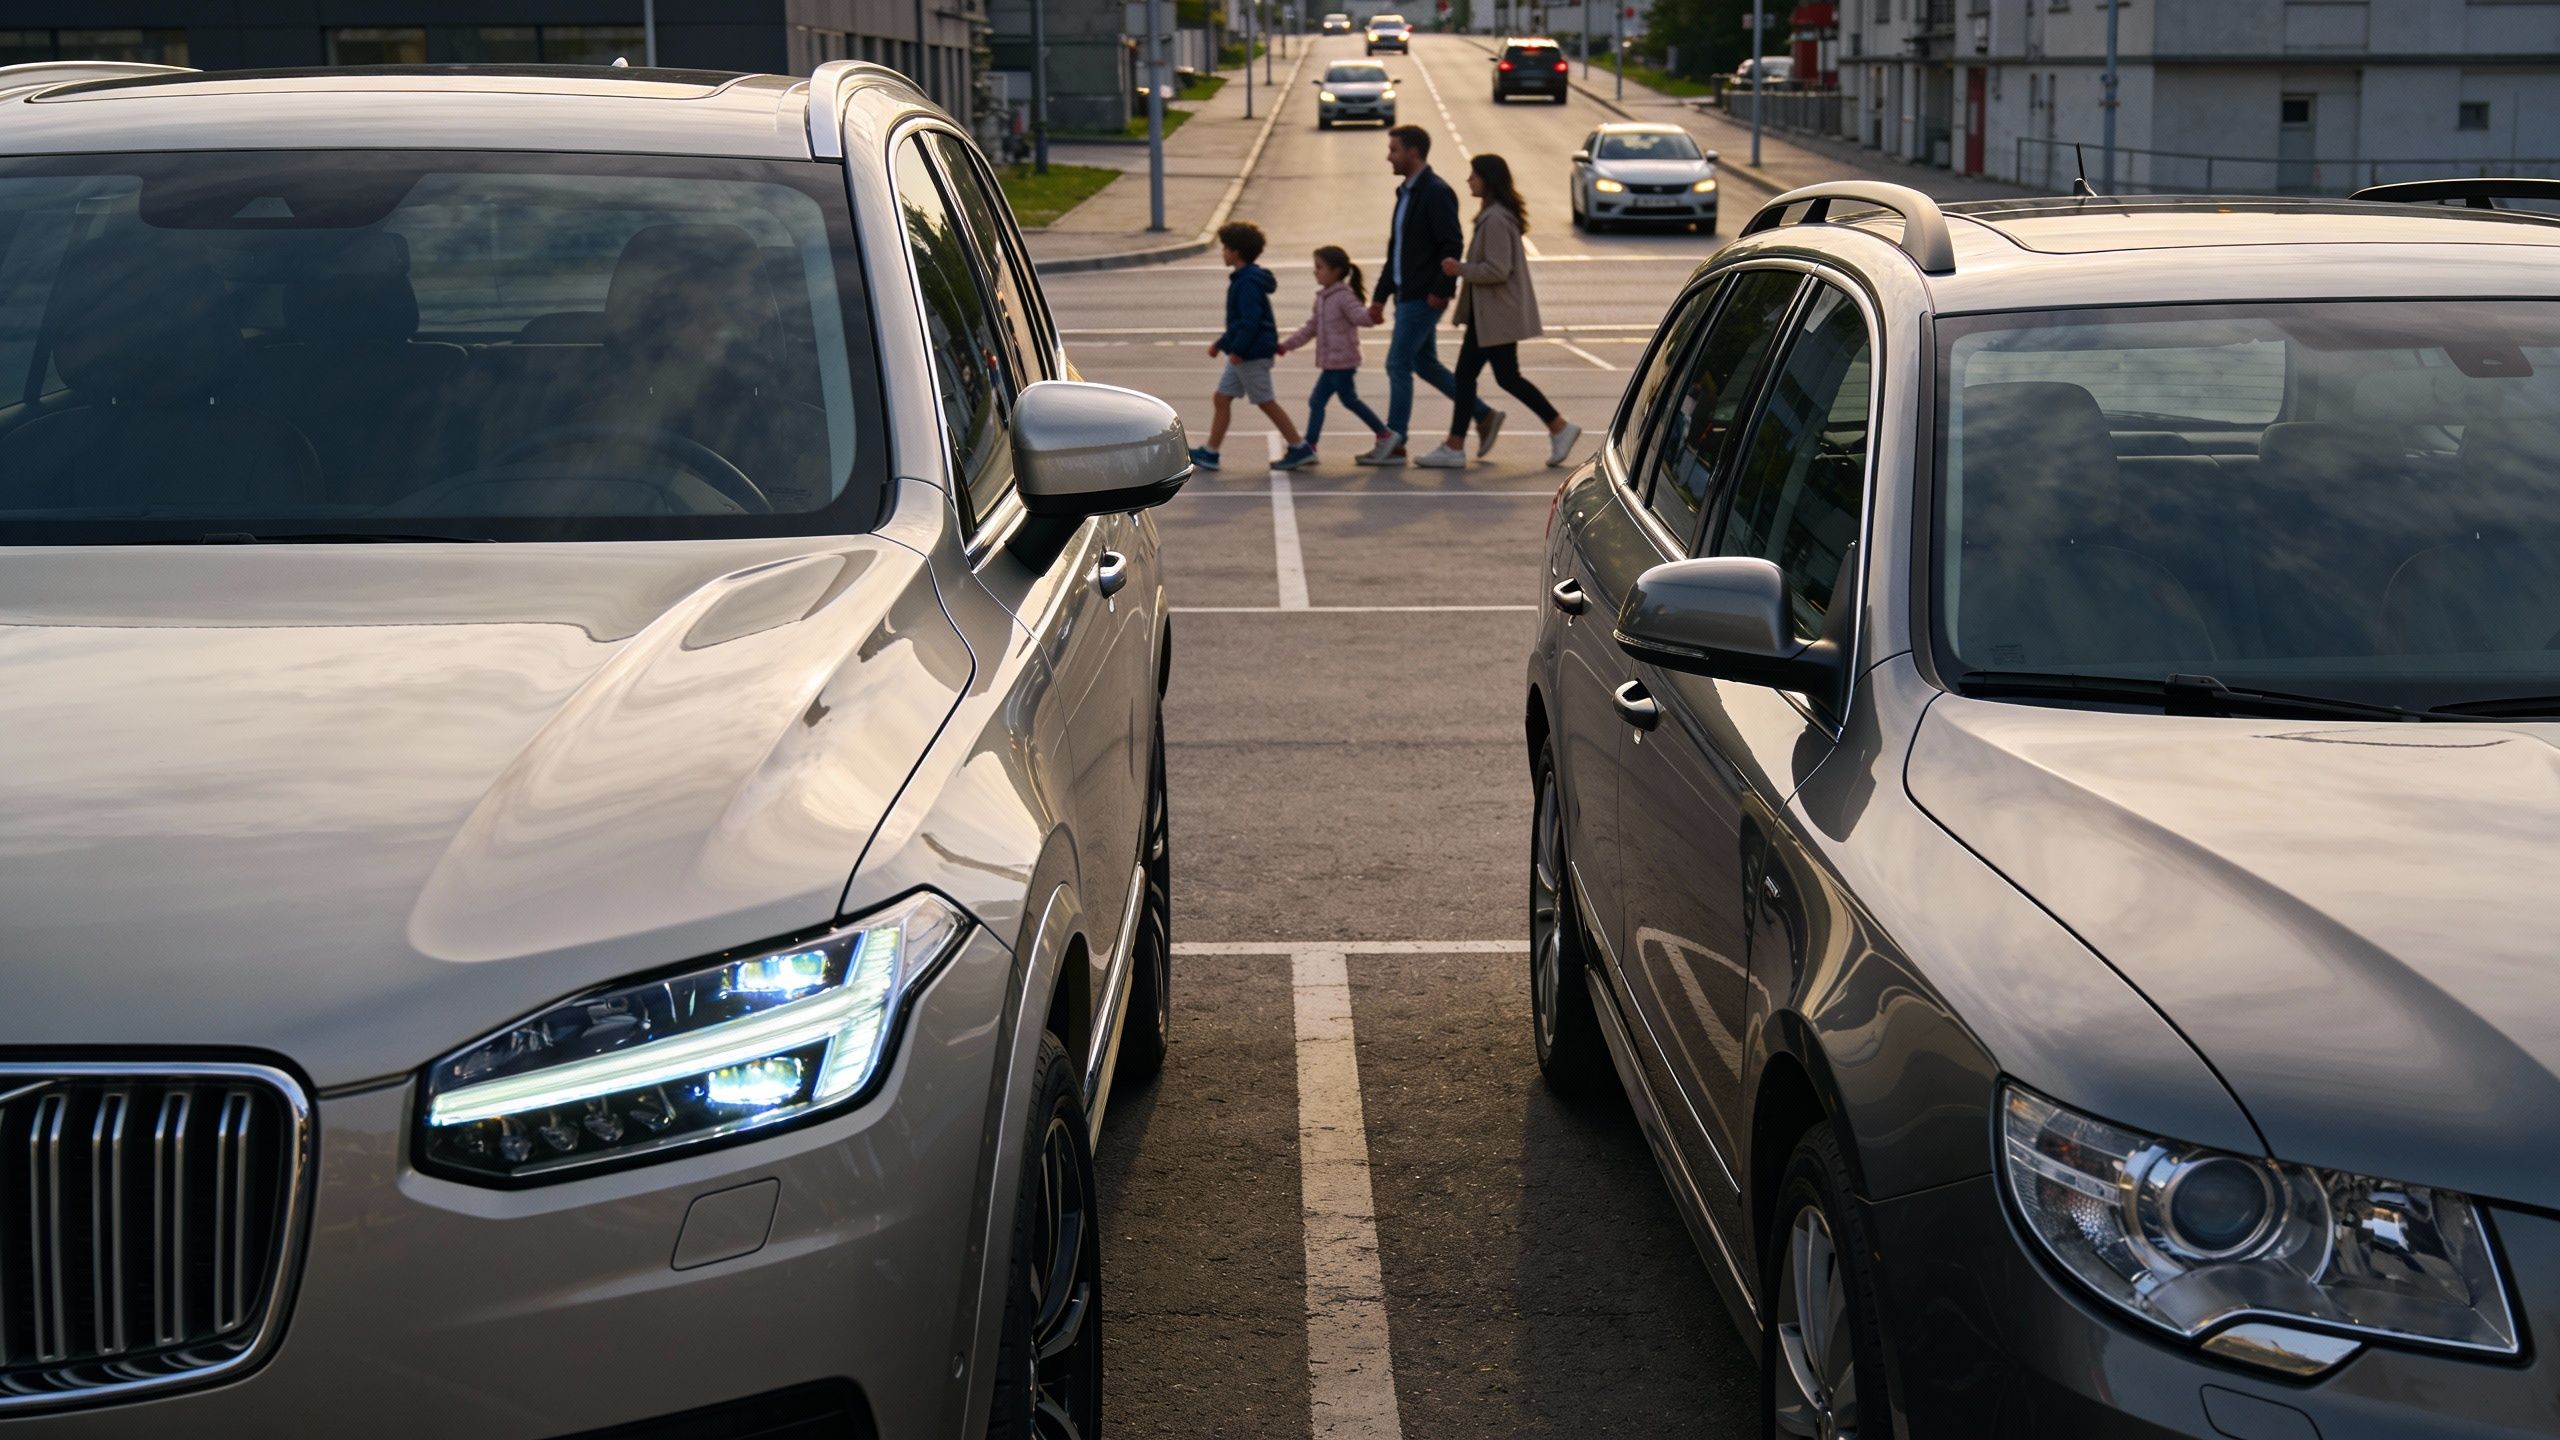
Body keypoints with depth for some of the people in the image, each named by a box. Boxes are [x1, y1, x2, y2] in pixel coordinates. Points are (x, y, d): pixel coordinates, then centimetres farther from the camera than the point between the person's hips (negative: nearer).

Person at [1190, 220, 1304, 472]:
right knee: (1222, 398, 10)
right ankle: (1209, 453, 12)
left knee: (1267, 402, -2)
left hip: (1252, 355, -10)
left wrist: (1237, 350, -24)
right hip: (1243, 355, 10)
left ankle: (1299, 448, 6)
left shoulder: (1248, 283, -19)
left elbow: (1251, 321, -26)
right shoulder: (1242, 279, 13)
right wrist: (1221, 343, 26)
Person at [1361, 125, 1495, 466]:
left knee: (1398, 364, -7)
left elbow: (1452, 245, -19)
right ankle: (1485, 416, 21)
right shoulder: (1406, 193, 16)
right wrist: (1380, 296, 20)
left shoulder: (1436, 193, -13)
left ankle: (1394, 445, -1)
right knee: (1424, 364, 14)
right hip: (1407, 296, 10)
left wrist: (1440, 290, -22)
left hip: (1424, 297, -10)